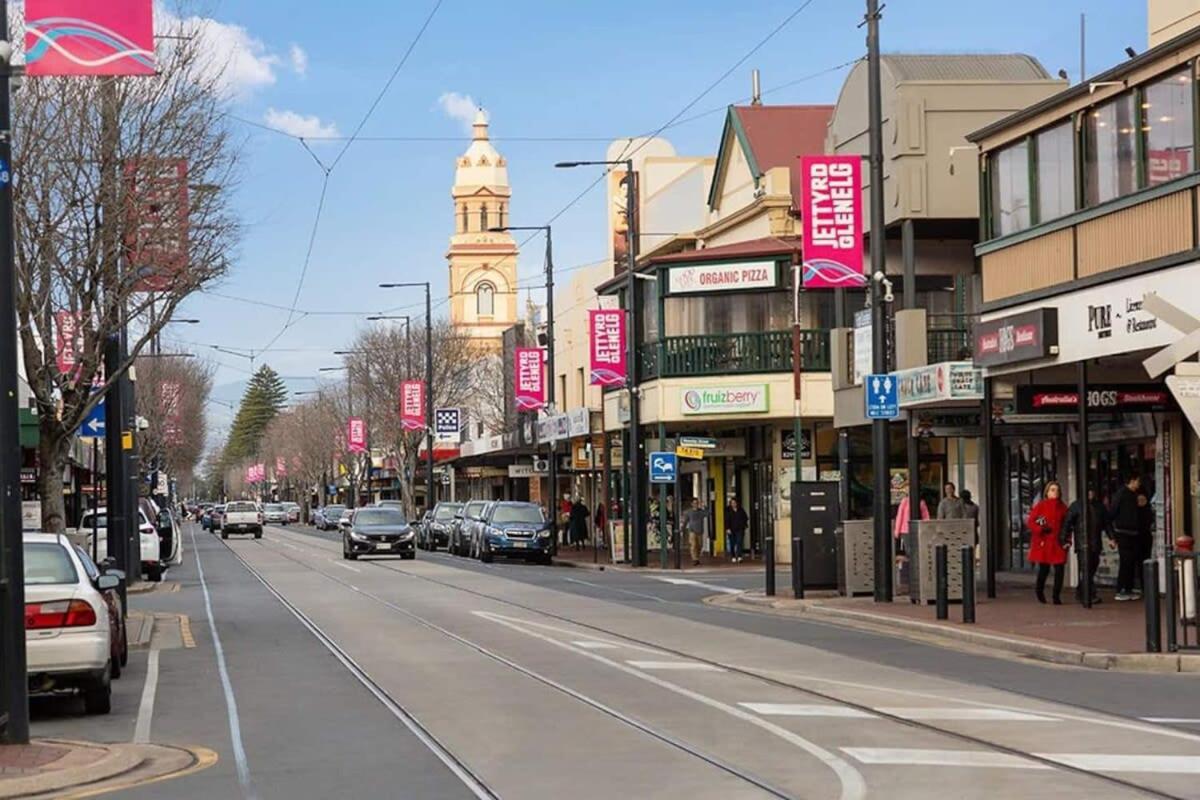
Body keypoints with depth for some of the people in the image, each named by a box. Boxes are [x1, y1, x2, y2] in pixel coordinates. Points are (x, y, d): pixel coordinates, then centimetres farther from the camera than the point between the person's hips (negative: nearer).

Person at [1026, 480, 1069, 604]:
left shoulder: (1062, 507, 10)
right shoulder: (1040, 506, -1)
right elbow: (1030, 522, -3)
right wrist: (1041, 529, -17)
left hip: (1058, 543, 3)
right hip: (1043, 542, -3)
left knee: (1060, 569, -5)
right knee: (1044, 568, -1)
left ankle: (1057, 596, 4)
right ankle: (1039, 591, 26)